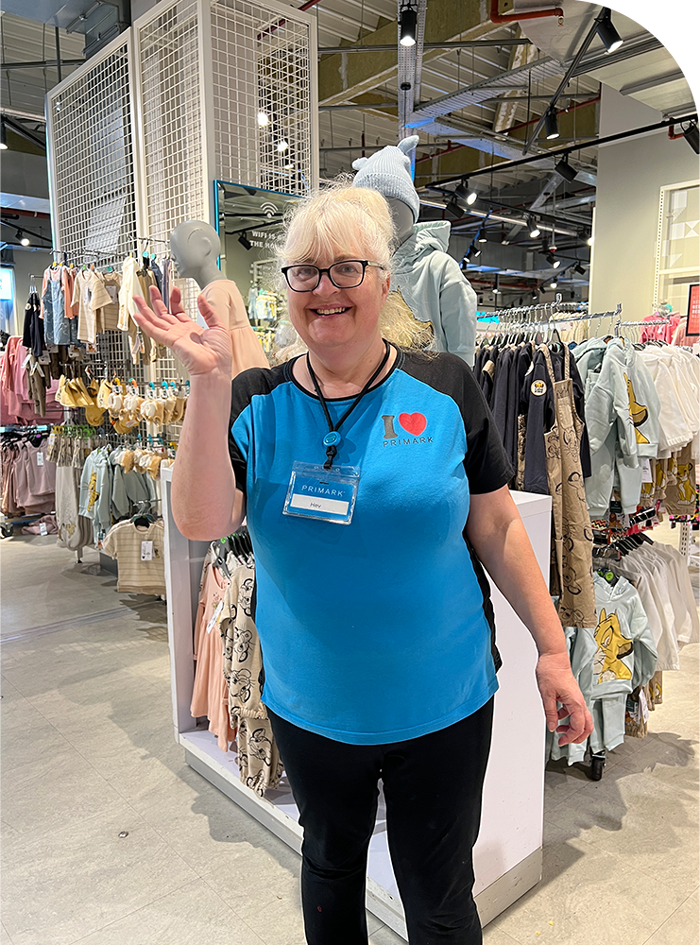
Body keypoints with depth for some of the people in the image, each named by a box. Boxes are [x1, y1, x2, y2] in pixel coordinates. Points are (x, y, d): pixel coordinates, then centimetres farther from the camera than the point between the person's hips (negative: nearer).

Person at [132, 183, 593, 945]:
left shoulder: (446, 390, -8)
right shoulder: (255, 402, -5)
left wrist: (552, 650, -5)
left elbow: (498, 528, -4)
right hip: (309, 705, 2)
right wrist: (208, 381, -23)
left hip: (442, 704, -1)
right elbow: (200, 522, -17)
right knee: (329, 863, 27)